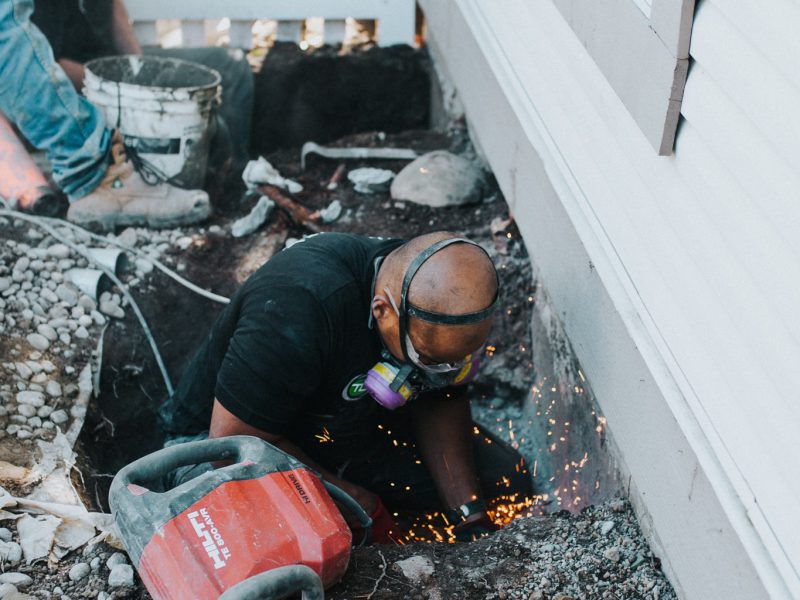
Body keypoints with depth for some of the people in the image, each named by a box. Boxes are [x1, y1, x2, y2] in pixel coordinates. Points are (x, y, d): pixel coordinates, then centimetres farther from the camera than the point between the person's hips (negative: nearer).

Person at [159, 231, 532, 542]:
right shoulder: (297, 312, -39)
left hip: (353, 427, 6)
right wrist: (359, 503, -25)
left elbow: (439, 400, -2)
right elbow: (237, 443, -30)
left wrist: (470, 515, -12)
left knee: (505, 479, -5)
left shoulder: (441, 302, -18)